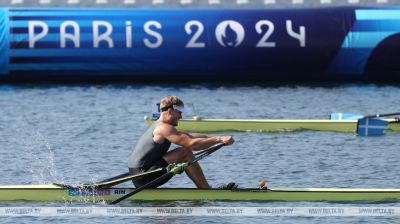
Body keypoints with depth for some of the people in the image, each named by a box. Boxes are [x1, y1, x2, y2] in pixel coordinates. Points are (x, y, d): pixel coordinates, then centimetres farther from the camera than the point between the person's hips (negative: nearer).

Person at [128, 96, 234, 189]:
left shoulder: (158, 126, 18)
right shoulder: (164, 128, -15)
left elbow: (189, 136, 17)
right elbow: (191, 143, -22)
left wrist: (213, 137, 7)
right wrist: (219, 139, -17)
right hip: (143, 177, -11)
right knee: (185, 152, -14)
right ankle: (207, 191, -10)